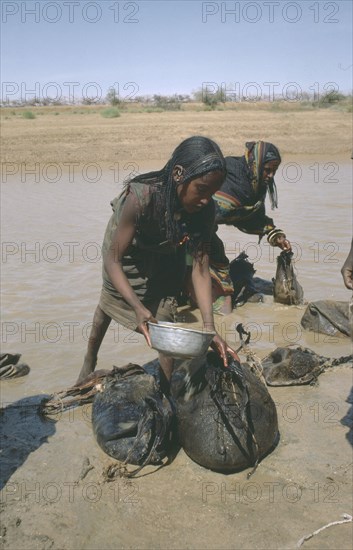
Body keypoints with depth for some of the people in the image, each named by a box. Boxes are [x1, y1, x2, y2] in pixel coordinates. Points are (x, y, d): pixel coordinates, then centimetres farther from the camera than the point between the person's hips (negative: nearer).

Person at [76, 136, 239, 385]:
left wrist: (210, 328, -37)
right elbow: (113, 260, -39)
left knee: (164, 320, -5)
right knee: (110, 301, 18)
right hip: (127, 246, -2)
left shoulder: (206, 209, -32)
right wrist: (138, 308, -52)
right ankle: (89, 362, 44)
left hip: (166, 254, 2)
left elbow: (201, 269, -29)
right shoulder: (141, 196, -44)